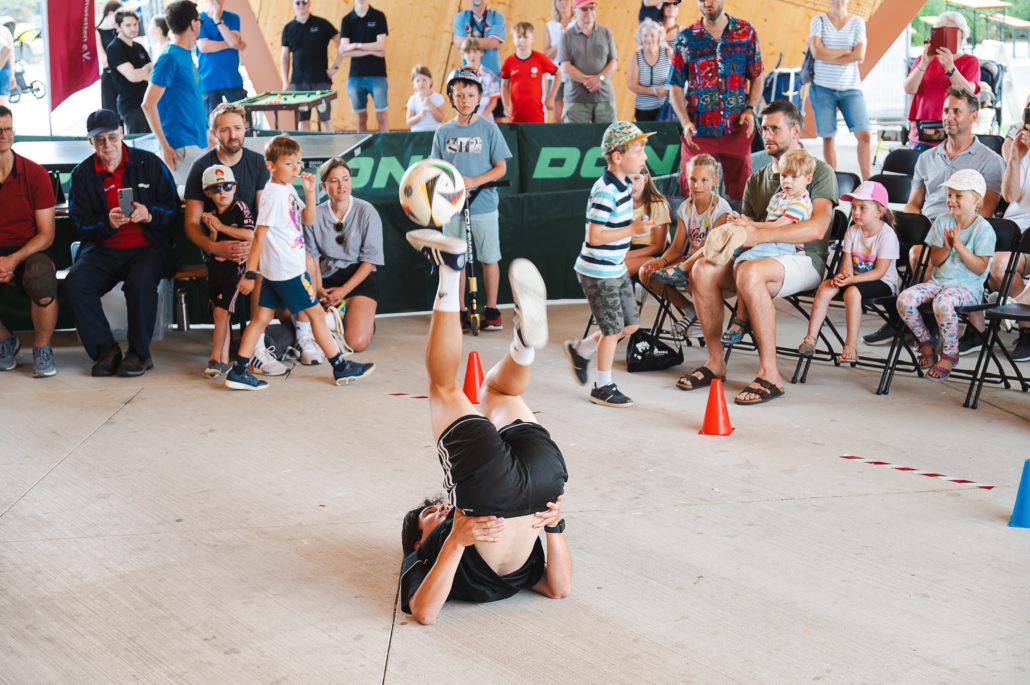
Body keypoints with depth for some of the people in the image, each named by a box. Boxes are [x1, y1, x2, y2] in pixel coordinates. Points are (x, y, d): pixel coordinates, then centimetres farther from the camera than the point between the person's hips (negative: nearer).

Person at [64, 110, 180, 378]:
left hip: (148, 247, -3)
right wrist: (108, 223, -19)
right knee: (74, 283, -26)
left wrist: (149, 215, -18)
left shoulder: (149, 163, 5)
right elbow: (81, 222, 2)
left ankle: (140, 353, -17)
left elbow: (172, 208, 4)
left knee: (141, 282, -35)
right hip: (103, 250, 3)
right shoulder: (82, 174, 9)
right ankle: (105, 350, -11)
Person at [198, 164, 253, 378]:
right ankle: (224, 360, 13)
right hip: (216, 268, 6)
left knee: (221, 311, -13)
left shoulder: (240, 208, -5)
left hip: (234, 266, -6)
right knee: (221, 314, 8)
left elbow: (250, 235, -17)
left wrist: (221, 227, -12)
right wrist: (212, 232, -10)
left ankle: (215, 359, -9)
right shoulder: (211, 216, 11)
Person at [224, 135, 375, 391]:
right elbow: (259, 235, -19)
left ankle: (238, 372, 9)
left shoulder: (289, 190, 10)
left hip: (276, 270, 9)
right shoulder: (273, 195, -17)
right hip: (287, 271, -9)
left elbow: (308, 220, 17)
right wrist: (250, 273, -19)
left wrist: (309, 192, 2)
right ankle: (341, 368, 11)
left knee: (262, 317, 8)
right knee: (316, 313, 1)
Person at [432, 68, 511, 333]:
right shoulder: (443, 132, 6)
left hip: (483, 206, -2)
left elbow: (500, 167, -2)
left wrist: (474, 181, -17)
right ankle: (460, 312, 18)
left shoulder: (488, 129, -1)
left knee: (489, 259, 4)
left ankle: (492, 310, 17)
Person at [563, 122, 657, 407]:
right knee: (613, 328, -1)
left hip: (616, 270, 9)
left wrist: (639, 226, 3)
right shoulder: (605, 191, -23)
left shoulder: (623, 185, 7)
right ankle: (603, 388, 15)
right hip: (598, 273, -9)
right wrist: (633, 229, -24)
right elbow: (595, 236, -25)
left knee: (630, 324, 13)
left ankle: (580, 351, 30)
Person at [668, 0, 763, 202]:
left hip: (737, 129, 1)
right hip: (698, 131, -1)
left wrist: (750, 109, -5)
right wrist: (685, 122, -11)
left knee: (741, 193, 5)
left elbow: (757, 77, 11)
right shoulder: (686, 39, 3)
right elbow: (675, 86, 2)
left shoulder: (746, 32, 6)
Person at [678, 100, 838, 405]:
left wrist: (760, 236, -25)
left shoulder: (819, 171, -1)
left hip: (805, 260, -6)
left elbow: (817, 228, -17)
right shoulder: (756, 180, 20)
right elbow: (748, 226, 22)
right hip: (766, 258, 6)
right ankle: (715, 363, -11)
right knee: (703, 269, -19)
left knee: (749, 273, -37)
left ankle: (769, 374, -34)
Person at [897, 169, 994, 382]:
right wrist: (946, 248, -13)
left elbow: (980, 267, -10)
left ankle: (950, 354, -15)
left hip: (968, 286, -5)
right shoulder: (942, 221, 8)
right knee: (904, 299, -21)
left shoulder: (983, 229, -6)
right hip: (938, 281, 6)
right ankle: (925, 342, 5)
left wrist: (960, 246, -20)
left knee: (943, 302, -39)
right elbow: (935, 260, 8)